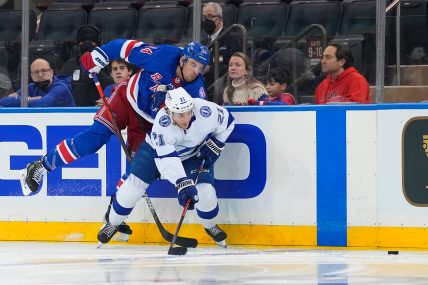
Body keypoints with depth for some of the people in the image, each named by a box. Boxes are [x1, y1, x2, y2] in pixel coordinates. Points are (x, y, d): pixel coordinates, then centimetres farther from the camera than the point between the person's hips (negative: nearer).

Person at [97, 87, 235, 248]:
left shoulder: (206, 111, -33)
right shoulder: (161, 124, -39)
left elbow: (227, 121, -11)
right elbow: (167, 159, -45)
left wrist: (213, 146, -15)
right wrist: (183, 184, -54)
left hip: (195, 154, 2)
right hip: (157, 148, -2)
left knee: (205, 191, -14)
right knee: (135, 184, -10)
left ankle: (210, 225, 19)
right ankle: (113, 223, 14)